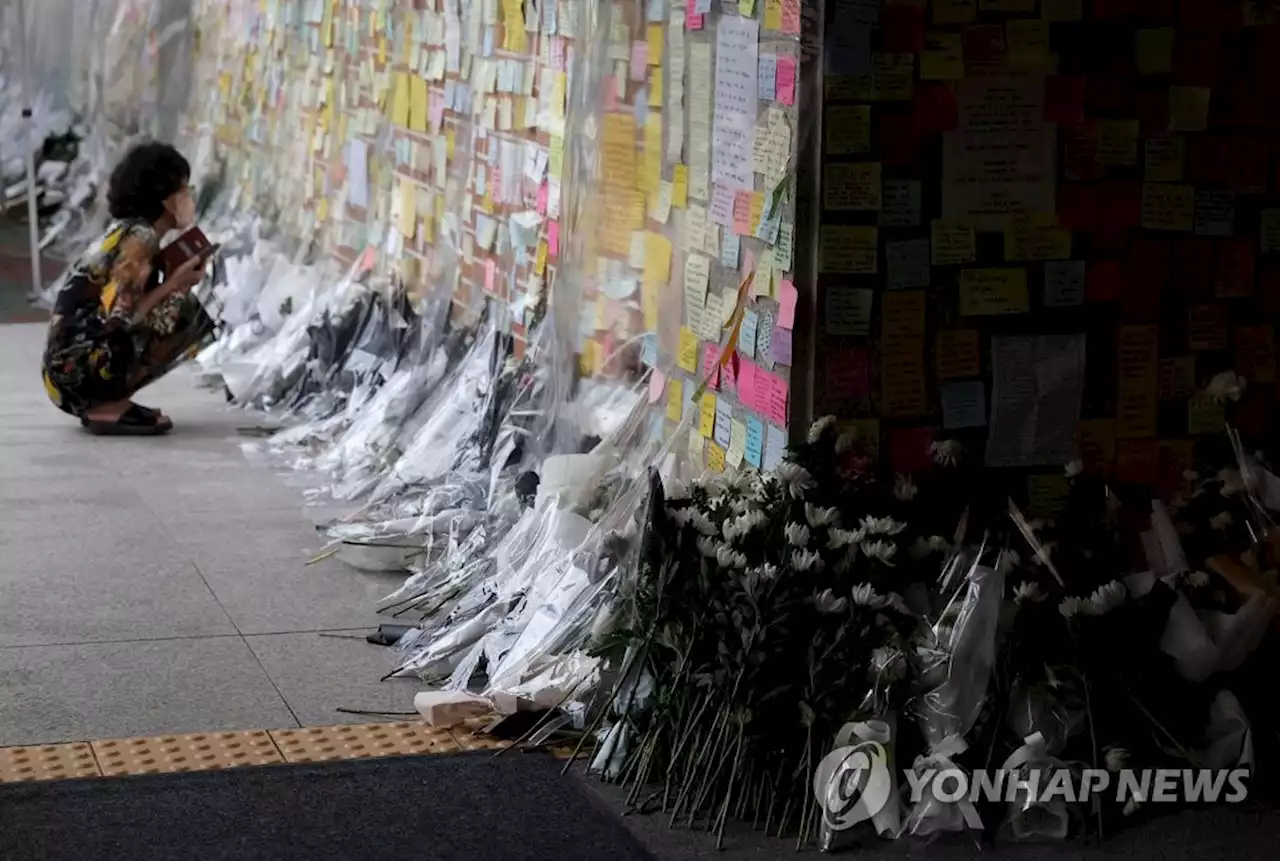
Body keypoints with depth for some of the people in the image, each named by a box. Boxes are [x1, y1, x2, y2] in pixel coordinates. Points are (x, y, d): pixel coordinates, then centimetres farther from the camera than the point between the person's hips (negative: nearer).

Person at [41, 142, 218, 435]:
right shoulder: (140, 238, -13)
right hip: (78, 365, -9)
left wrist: (176, 280, 5)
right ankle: (109, 409, -9)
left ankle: (106, 402, 9)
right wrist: (174, 283, -10)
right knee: (185, 310, -10)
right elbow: (119, 317, -20)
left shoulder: (128, 232, 14)